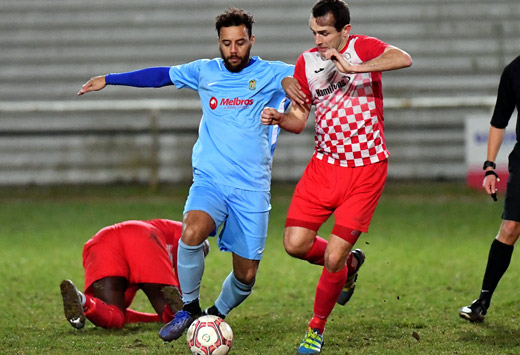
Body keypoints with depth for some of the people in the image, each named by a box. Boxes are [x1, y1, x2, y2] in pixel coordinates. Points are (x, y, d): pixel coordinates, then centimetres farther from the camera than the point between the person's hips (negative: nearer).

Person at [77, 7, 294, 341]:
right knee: (192, 232, -29)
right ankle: (188, 308, -8)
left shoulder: (270, 74, 3)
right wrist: (109, 79, 27)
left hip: (252, 188, -1)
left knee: (246, 275, -1)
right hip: (209, 179, 1)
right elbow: (160, 75, 23)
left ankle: (216, 315, 31)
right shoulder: (205, 72, 11)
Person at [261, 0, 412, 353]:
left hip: (365, 170, -5)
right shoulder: (306, 62, 4)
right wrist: (278, 118, -13)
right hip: (324, 165, 5)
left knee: (333, 258, -7)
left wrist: (351, 67, -36)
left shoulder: (363, 48, -10)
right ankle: (350, 264, 25)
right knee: (296, 244, -8)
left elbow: (404, 59, -31)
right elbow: (298, 120, 9)